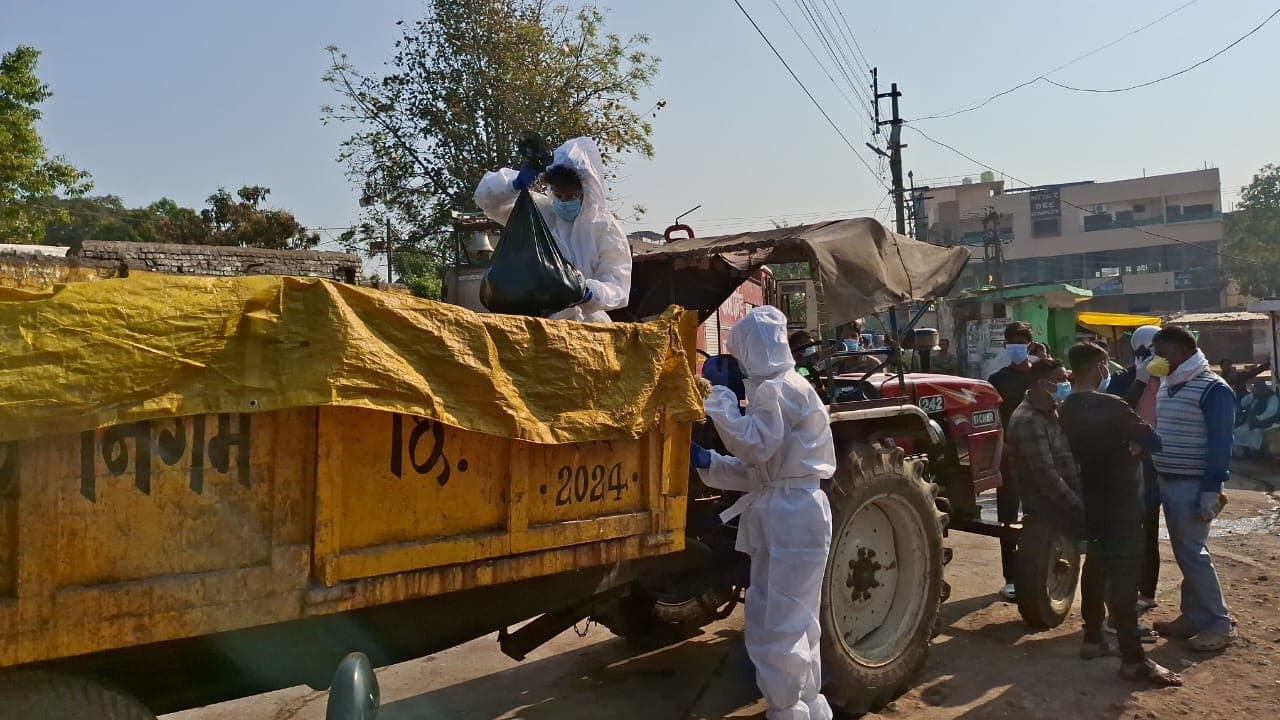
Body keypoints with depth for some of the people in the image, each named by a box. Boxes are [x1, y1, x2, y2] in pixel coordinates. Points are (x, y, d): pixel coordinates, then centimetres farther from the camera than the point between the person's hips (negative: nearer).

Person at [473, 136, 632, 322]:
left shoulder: (606, 227, 1)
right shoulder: (538, 210, 9)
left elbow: (618, 287, -5)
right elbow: (486, 196, 9)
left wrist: (589, 293, -28)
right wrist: (515, 184, -12)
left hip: (584, 321, -1)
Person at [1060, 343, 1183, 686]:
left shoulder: (1068, 408, 6)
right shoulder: (1110, 406, -19)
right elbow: (1152, 441, -13)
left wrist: (1128, 440, 3)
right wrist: (1137, 437, 6)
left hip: (1091, 499, 8)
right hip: (1120, 502, -8)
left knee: (1097, 566, 16)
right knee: (1123, 575, -7)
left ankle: (1092, 638, 23)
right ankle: (1133, 658, -4)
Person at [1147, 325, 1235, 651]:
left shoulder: (1213, 389, -12)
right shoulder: (1167, 386, 12)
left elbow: (1220, 444, -15)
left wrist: (1211, 492, -18)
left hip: (1193, 486, -8)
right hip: (1166, 482, 8)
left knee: (1193, 554, -5)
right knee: (1184, 554, 13)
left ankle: (1219, 624, 7)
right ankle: (1192, 617, 21)